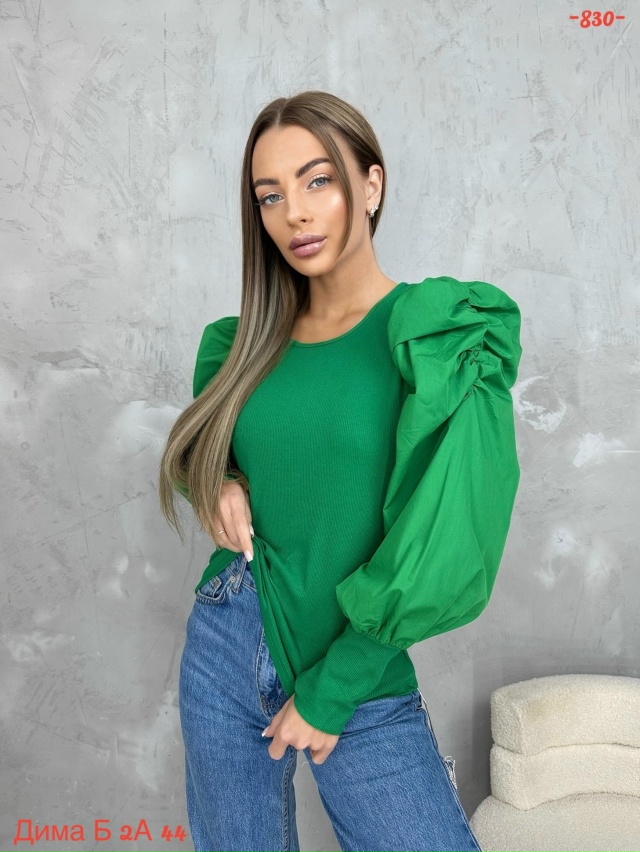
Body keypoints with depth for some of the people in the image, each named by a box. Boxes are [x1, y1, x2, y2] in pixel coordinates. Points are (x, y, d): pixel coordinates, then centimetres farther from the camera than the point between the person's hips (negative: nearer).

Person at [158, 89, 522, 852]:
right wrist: (219, 485, -5)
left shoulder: (449, 332, -13)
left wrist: (329, 693, -12)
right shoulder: (250, 340, 2)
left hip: (359, 678, -4)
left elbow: (440, 547, -16)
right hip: (225, 646, 4)